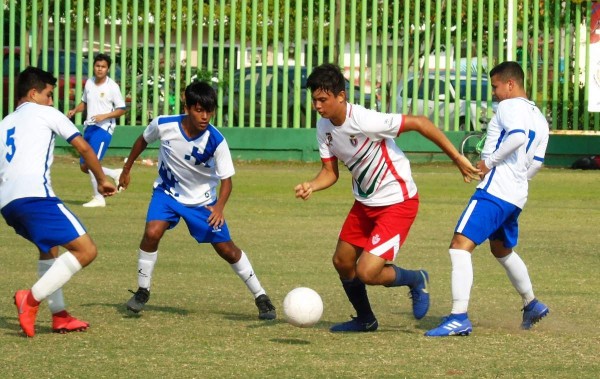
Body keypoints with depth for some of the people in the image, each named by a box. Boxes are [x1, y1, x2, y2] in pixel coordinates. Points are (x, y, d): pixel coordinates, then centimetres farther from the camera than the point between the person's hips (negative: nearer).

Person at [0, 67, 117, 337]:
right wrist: (102, 180, 26)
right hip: (35, 195, -8)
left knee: (49, 247, 31)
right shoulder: (44, 113, 14)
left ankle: (59, 316, 21)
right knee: (86, 251, -9)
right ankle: (31, 300, -17)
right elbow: (83, 147, 13)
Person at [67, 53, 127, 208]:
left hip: (104, 128, -7)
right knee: (84, 166, 9)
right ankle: (115, 174, 28)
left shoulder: (112, 86, -10)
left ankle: (99, 198, -4)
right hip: (89, 127, 7)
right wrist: (74, 110, 3)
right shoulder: (89, 83, 8)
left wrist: (104, 116, -19)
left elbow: (122, 109, -7)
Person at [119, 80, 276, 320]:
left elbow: (226, 179, -19)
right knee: (152, 233, -23)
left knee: (226, 249, 0)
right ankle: (142, 291, -4)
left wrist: (219, 207, -37)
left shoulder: (215, 141, -26)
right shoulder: (164, 125, -22)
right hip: (167, 192, 1)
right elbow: (143, 140, 1)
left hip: (202, 200, -1)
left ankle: (260, 297, 15)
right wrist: (127, 170, 11)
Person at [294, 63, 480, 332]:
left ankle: (416, 280, 15)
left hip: (397, 202, -8)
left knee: (367, 272, -16)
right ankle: (365, 320, 40)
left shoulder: (365, 121, -29)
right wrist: (311, 186, -21)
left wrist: (457, 158, -21)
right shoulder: (324, 127, -4)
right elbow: (330, 172, 3)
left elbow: (419, 123, -26)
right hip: (365, 203, 9)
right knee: (342, 262, 15)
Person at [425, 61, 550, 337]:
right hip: (517, 195, 10)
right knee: (502, 250, 32)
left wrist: (490, 161, -17)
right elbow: (535, 163, 18)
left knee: (461, 245, -17)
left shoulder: (509, 106, -7)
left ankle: (459, 317, -28)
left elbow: (517, 137, -26)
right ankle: (531, 305, 44)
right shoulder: (539, 119, 18)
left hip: (495, 189, -10)